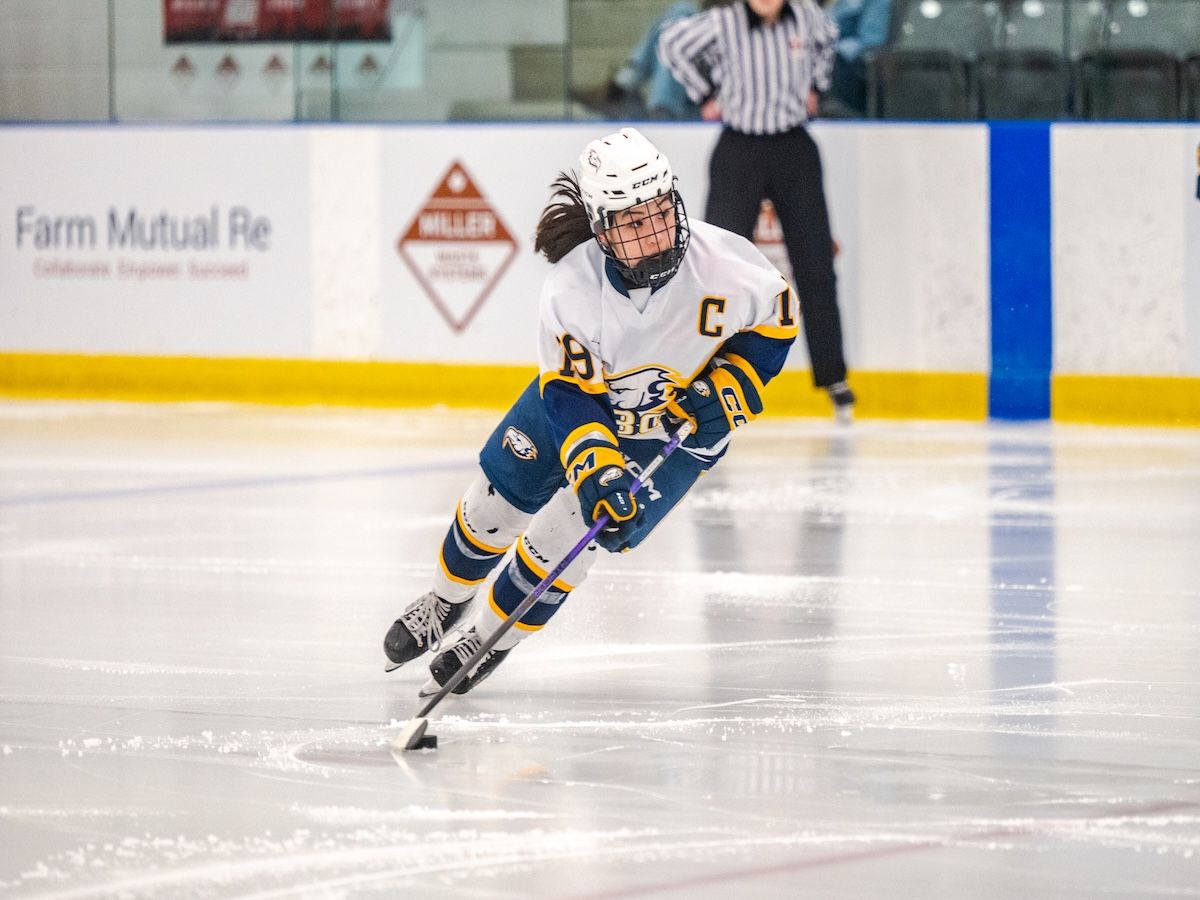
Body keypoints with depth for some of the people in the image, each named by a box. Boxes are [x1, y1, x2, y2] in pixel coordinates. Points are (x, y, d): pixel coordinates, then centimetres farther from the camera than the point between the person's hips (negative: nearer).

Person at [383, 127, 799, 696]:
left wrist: (728, 388, -22)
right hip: (583, 393, 2)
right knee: (497, 500, 10)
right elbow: (571, 394, -26)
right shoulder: (571, 288, -30)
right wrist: (595, 470, -40)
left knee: (562, 536, -13)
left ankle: (490, 639, 12)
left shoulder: (725, 261, -31)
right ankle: (447, 603, 42)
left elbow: (776, 319, -10)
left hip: (678, 428, -2)